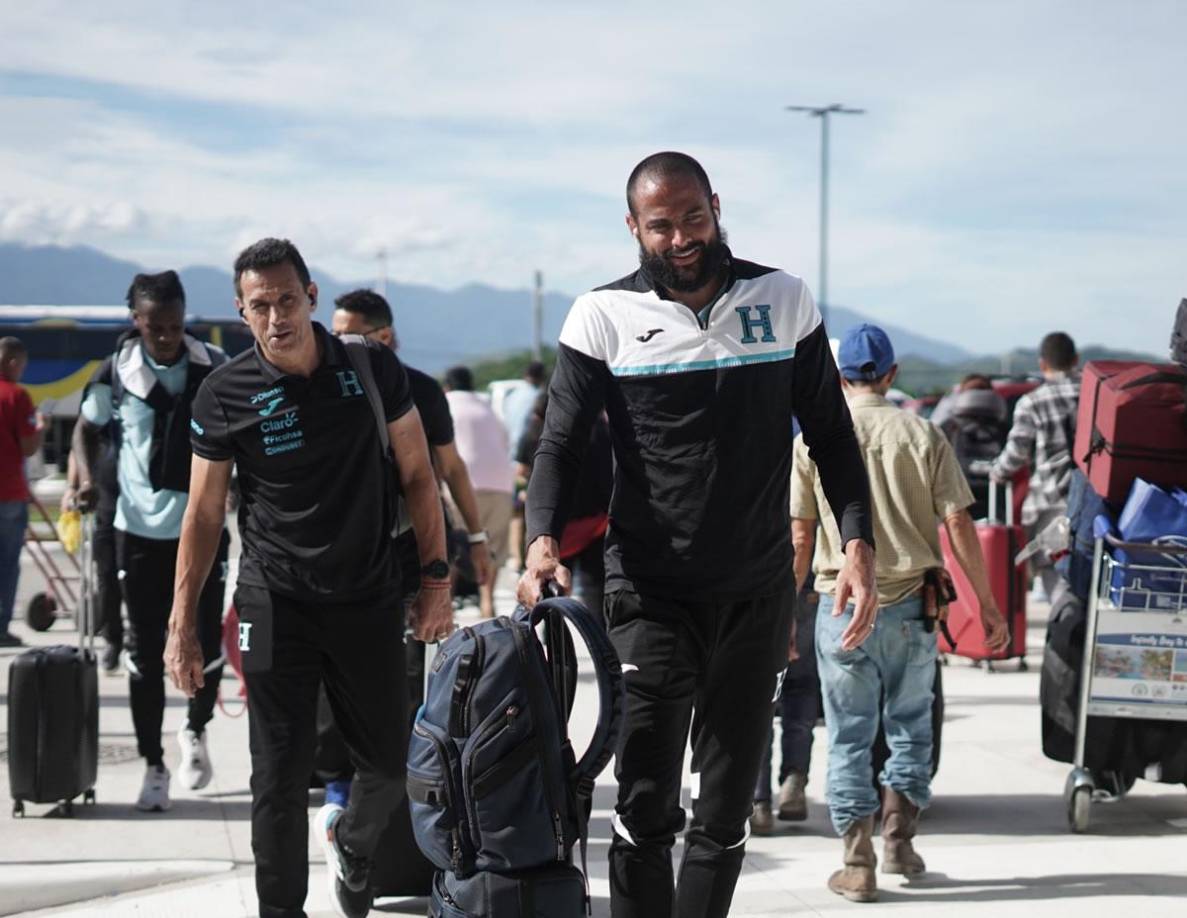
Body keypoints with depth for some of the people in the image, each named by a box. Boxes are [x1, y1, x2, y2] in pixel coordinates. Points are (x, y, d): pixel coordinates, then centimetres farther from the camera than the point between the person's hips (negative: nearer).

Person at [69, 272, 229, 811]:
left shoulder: (216, 368, -4)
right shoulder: (117, 373, -5)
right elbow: (87, 430, 8)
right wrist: (88, 478, -10)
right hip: (140, 529, 0)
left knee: (207, 642, 2)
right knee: (145, 650, 3)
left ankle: (195, 730, 31)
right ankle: (153, 765, 14)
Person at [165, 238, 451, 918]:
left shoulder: (373, 368, -2)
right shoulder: (227, 396, -5)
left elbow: (417, 475, 5)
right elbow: (205, 512, 2)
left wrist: (437, 578, 1)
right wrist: (183, 623, 0)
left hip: (370, 598, 2)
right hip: (277, 602, -2)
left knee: (389, 764, 10)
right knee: (280, 777, -3)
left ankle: (351, 841, 43)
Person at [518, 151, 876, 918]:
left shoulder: (783, 301, 3)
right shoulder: (606, 317, -3)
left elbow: (831, 434, 8)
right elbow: (562, 443, -4)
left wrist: (859, 542, -4)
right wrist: (543, 539, -23)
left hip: (758, 595, 3)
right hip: (652, 593, -2)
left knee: (727, 810, 9)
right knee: (646, 808, -7)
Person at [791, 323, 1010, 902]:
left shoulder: (814, 440, 0)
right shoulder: (922, 435, 0)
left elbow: (800, 537, -1)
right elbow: (958, 526, -3)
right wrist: (987, 604, 3)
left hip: (841, 605, 0)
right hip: (910, 604, 0)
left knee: (849, 736, 5)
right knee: (910, 725, 17)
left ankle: (858, 865, 3)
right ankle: (898, 839, 14)